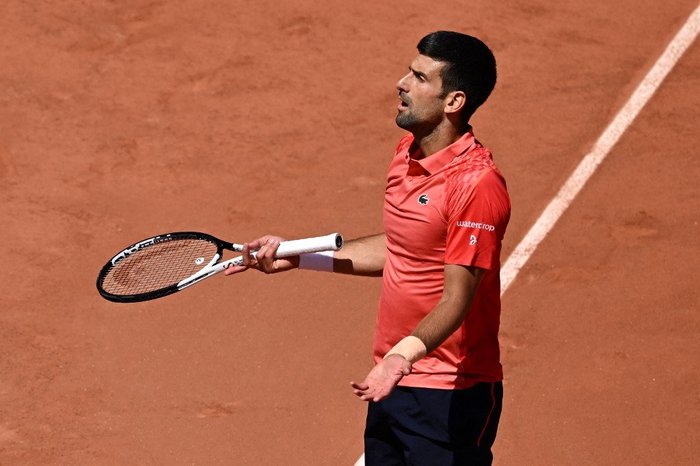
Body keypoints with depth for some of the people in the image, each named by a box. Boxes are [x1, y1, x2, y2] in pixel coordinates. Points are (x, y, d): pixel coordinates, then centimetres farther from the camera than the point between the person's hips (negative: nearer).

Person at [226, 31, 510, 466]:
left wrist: (406, 352, -42)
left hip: (450, 397, -9)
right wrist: (295, 256, 18)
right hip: (392, 381, 9)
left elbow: (456, 299, -25)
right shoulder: (408, 152, 6)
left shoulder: (476, 184, -22)